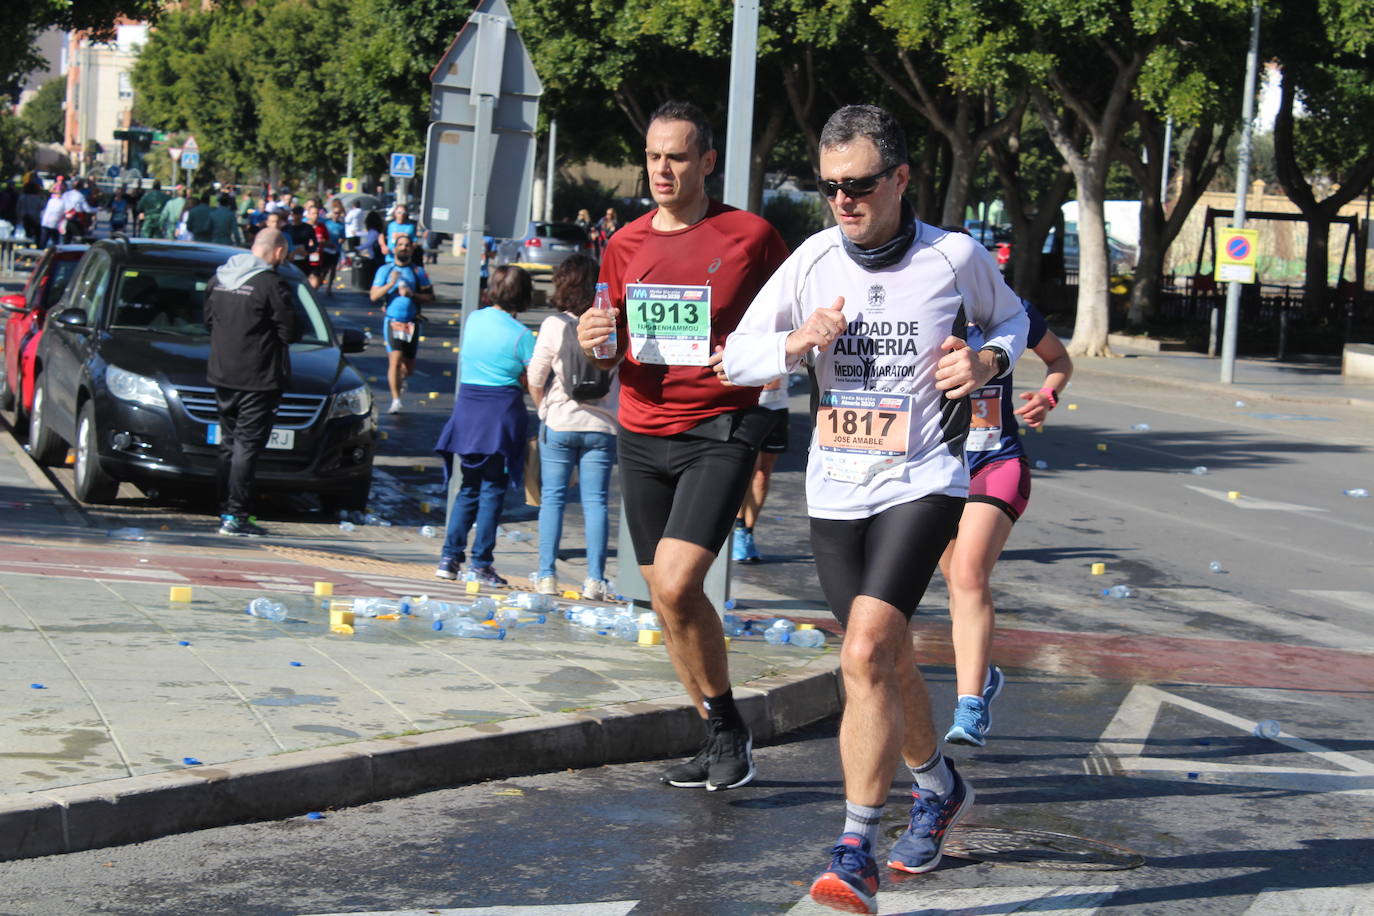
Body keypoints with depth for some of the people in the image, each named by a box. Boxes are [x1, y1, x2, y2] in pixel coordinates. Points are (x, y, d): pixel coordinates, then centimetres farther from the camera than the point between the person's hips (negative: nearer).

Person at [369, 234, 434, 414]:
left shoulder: (418, 271, 7)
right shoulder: (385, 270, 5)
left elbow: (430, 296, 5)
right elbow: (374, 296, 0)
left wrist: (412, 294, -12)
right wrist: (391, 284, -14)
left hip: (412, 323, 2)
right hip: (392, 321, -2)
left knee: (409, 366, 8)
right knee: (395, 358, -18)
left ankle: (401, 378, 44)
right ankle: (395, 400, -14)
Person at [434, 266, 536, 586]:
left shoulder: (473, 320, 6)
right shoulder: (521, 335, -9)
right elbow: (532, 383, -10)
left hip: (467, 409, 5)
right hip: (502, 413, -4)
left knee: (469, 488, 14)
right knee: (492, 491, 2)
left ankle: (450, 556, 7)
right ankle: (481, 563, 2)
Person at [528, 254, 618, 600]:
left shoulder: (555, 325, -7)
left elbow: (535, 377, -2)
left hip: (559, 422, -1)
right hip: (602, 424, 1)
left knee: (552, 497, 7)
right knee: (595, 500, 4)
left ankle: (547, 575, 4)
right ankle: (595, 579, 0)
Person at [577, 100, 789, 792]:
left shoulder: (749, 236, -5)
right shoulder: (625, 245, 9)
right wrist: (595, 342, -5)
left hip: (719, 431, -6)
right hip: (642, 436, 6)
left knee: (676, 584, -20)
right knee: (668, 598, 9)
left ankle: (728, 726, -1)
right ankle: (719, 741, 23)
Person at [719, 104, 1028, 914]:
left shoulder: (955, 257, -6)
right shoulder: (813, 261, 0)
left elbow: (1011, 318, 14)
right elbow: (736, 360, 4)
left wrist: (987, 362, -8)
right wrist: (796, 343, -16)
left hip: (922, 482, -4)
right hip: (835, 490, 4)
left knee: (866, 657, -20)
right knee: (889, 664, 16)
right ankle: (940, 787, 44)